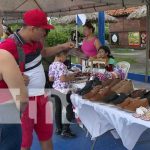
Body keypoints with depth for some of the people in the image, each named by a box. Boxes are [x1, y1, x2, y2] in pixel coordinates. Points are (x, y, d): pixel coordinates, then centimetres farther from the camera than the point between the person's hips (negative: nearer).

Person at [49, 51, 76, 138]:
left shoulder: (52, 65, 5)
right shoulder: (61, 65, -19)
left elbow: (51, 79, 10)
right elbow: (63, 79, -27)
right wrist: (71, 78, -9)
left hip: (56, 90, 8)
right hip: (64, 90, -8)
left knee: (58, 109, 15)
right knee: (69, 109, 3)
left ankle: (58, 128, 25)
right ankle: (65, 130, 6)